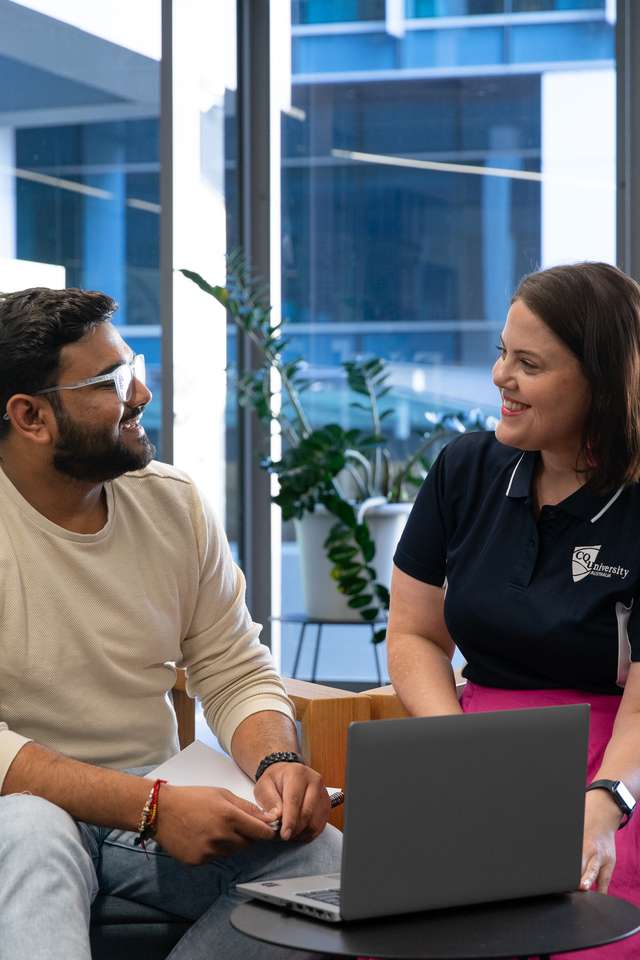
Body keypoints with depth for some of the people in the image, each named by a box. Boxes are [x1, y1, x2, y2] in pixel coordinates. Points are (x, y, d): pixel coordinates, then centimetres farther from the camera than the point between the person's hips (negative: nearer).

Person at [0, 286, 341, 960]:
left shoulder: (173, 501, 4)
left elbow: (237, 675, 8)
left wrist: (276, 761, -15)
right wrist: (153, 808, -28)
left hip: (156, 799, 6)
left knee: (320, 856, -20)